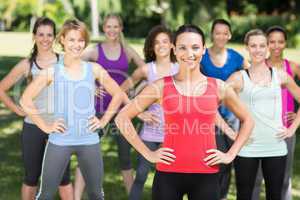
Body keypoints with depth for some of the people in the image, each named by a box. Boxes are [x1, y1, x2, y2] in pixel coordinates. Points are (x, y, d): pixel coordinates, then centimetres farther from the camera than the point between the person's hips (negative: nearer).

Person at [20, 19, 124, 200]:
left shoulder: (94, 69, 2)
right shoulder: (52, 71, -2)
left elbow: (118, 94, 10)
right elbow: (26, 100, -1)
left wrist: (104, 121, 2)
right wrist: (45, 126, -5)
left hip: (89, 141, 2)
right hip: (59, 141, -1)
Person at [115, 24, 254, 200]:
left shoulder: (218, 87, 4)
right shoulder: (162, 86, -1)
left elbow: (247, 120, 16)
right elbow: (122, 118, 3)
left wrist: (231, 154, 5)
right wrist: (148, 153, -2)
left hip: (206, 176, 1)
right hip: (168, 174, -1)